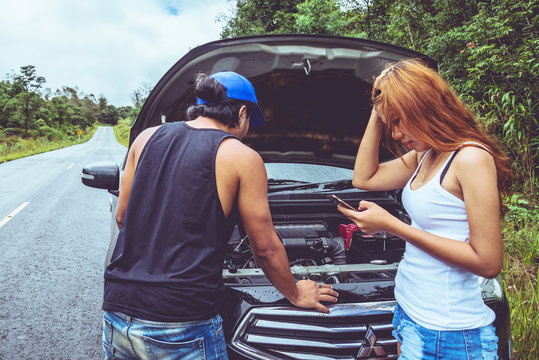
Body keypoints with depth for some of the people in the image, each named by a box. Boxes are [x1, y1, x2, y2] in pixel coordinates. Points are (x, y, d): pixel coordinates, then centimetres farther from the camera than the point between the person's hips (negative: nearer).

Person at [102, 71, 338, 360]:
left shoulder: (147, 138, 8)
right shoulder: (243, 158, -5)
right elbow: (266, 249, 1)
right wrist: (296, 295, 19)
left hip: (117, 309, 6)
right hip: (181, 324, -5)